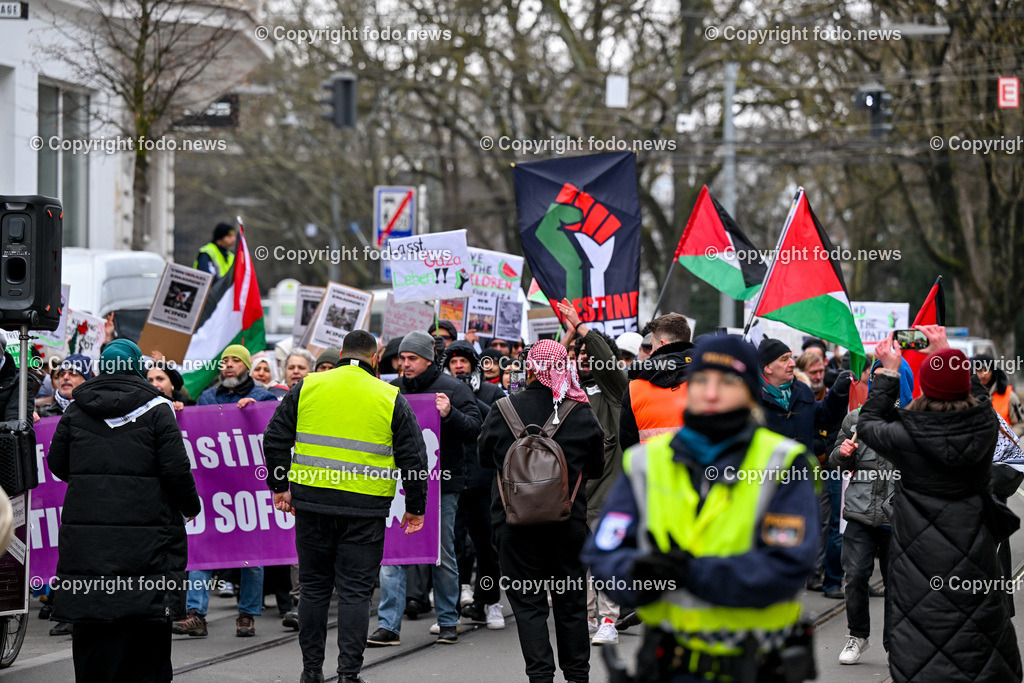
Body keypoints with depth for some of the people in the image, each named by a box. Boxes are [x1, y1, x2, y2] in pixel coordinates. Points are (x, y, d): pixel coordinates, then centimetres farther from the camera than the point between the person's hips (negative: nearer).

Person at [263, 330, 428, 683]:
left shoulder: (306, 387, 5)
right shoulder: (391, 399, 2)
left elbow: (275, 439, 6)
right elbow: (413, 457, 3)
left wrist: (279, 487, 15)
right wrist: (415, 507, 12)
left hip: (312, 502, 2)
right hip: (365, 509, -2)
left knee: (314, 587, 12)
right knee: (355, 591, 3)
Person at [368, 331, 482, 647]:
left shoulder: (452, 389, -2)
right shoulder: (393, 389, 10)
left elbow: (474, 430, -8)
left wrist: (449, 414, -24)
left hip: (441, 485, -3)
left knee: (442, 555, 7)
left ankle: (448, 621, 19)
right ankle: (388, 625, -3)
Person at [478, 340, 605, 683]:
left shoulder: (504, 410, -9)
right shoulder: (582, 413, -6)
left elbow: (484, 454, 8)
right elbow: (597, 468, 7)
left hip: (515, 517, -1)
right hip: (569, 520, 1)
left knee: (527, 601, 4)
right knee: (571, 600, 13)